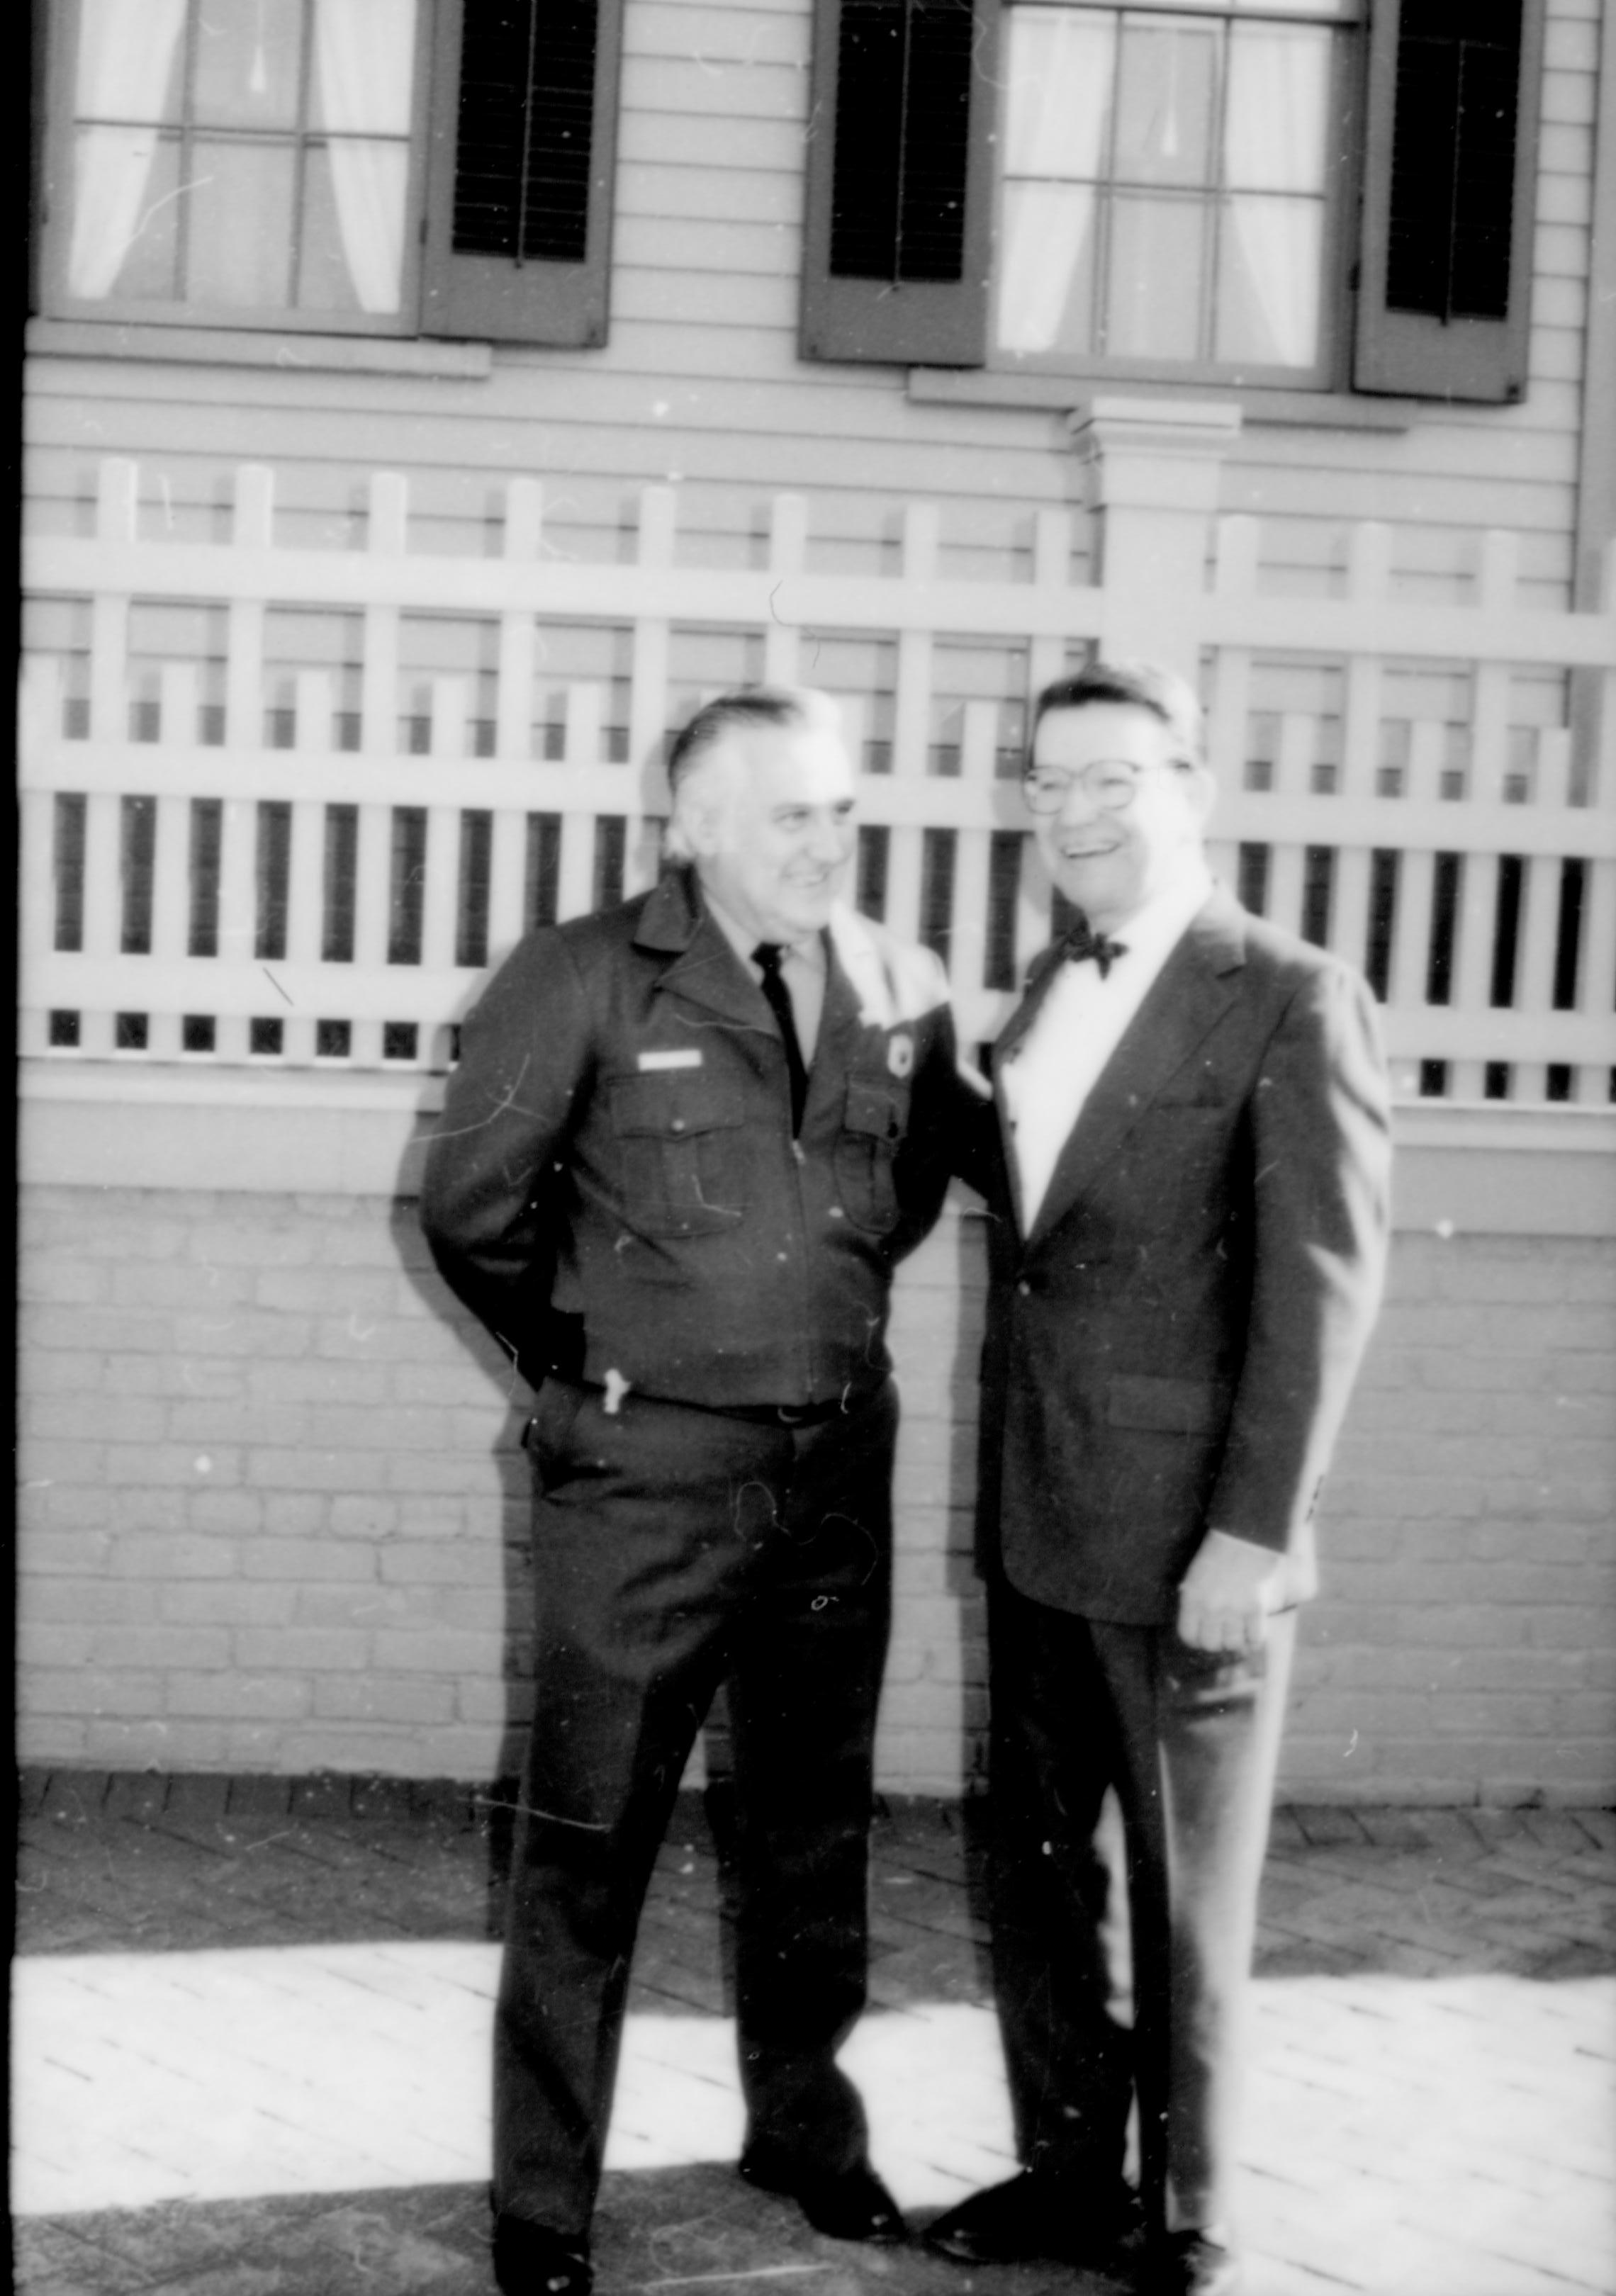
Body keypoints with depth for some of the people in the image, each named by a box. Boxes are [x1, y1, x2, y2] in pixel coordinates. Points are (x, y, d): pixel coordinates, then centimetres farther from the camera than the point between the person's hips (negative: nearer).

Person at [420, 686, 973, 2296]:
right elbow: (470, 1206, -2)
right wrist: (585, 1360, 7)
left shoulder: (898, 992, 3)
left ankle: (805, 2130, 36)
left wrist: (810, 1330, 5)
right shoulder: (586, 982, -9)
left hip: (838, 1468, 5)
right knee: (587, 1848, 3)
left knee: (815, 1827, 17)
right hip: (644, 1478, -4)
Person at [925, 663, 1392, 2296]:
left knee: (1187, 1899, 7)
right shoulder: (1048, 991, 12)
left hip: (1187, 1542, -7)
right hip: (1037, 1525, 7)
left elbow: (1323, 1285, -15)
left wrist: (1252, 1536, -18)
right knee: (1035, 1870, 16)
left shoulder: (1291, 1001, -11)